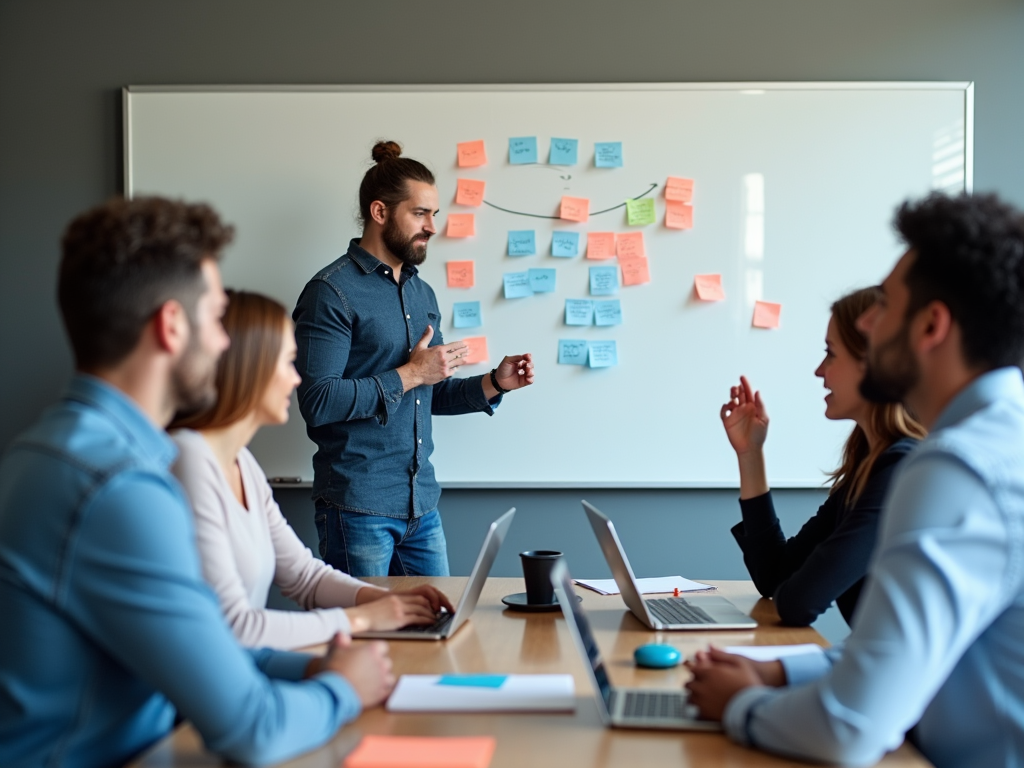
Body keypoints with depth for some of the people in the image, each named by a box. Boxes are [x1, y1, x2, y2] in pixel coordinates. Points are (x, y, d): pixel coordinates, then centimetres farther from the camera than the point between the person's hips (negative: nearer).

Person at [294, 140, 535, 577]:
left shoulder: (422, 293, 15)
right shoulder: (332, 292, -11)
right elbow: (318, 401, -20)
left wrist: (492, 384, 3)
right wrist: (409, 374, -16)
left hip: (422, 504, 7)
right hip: (358, 508, -7)